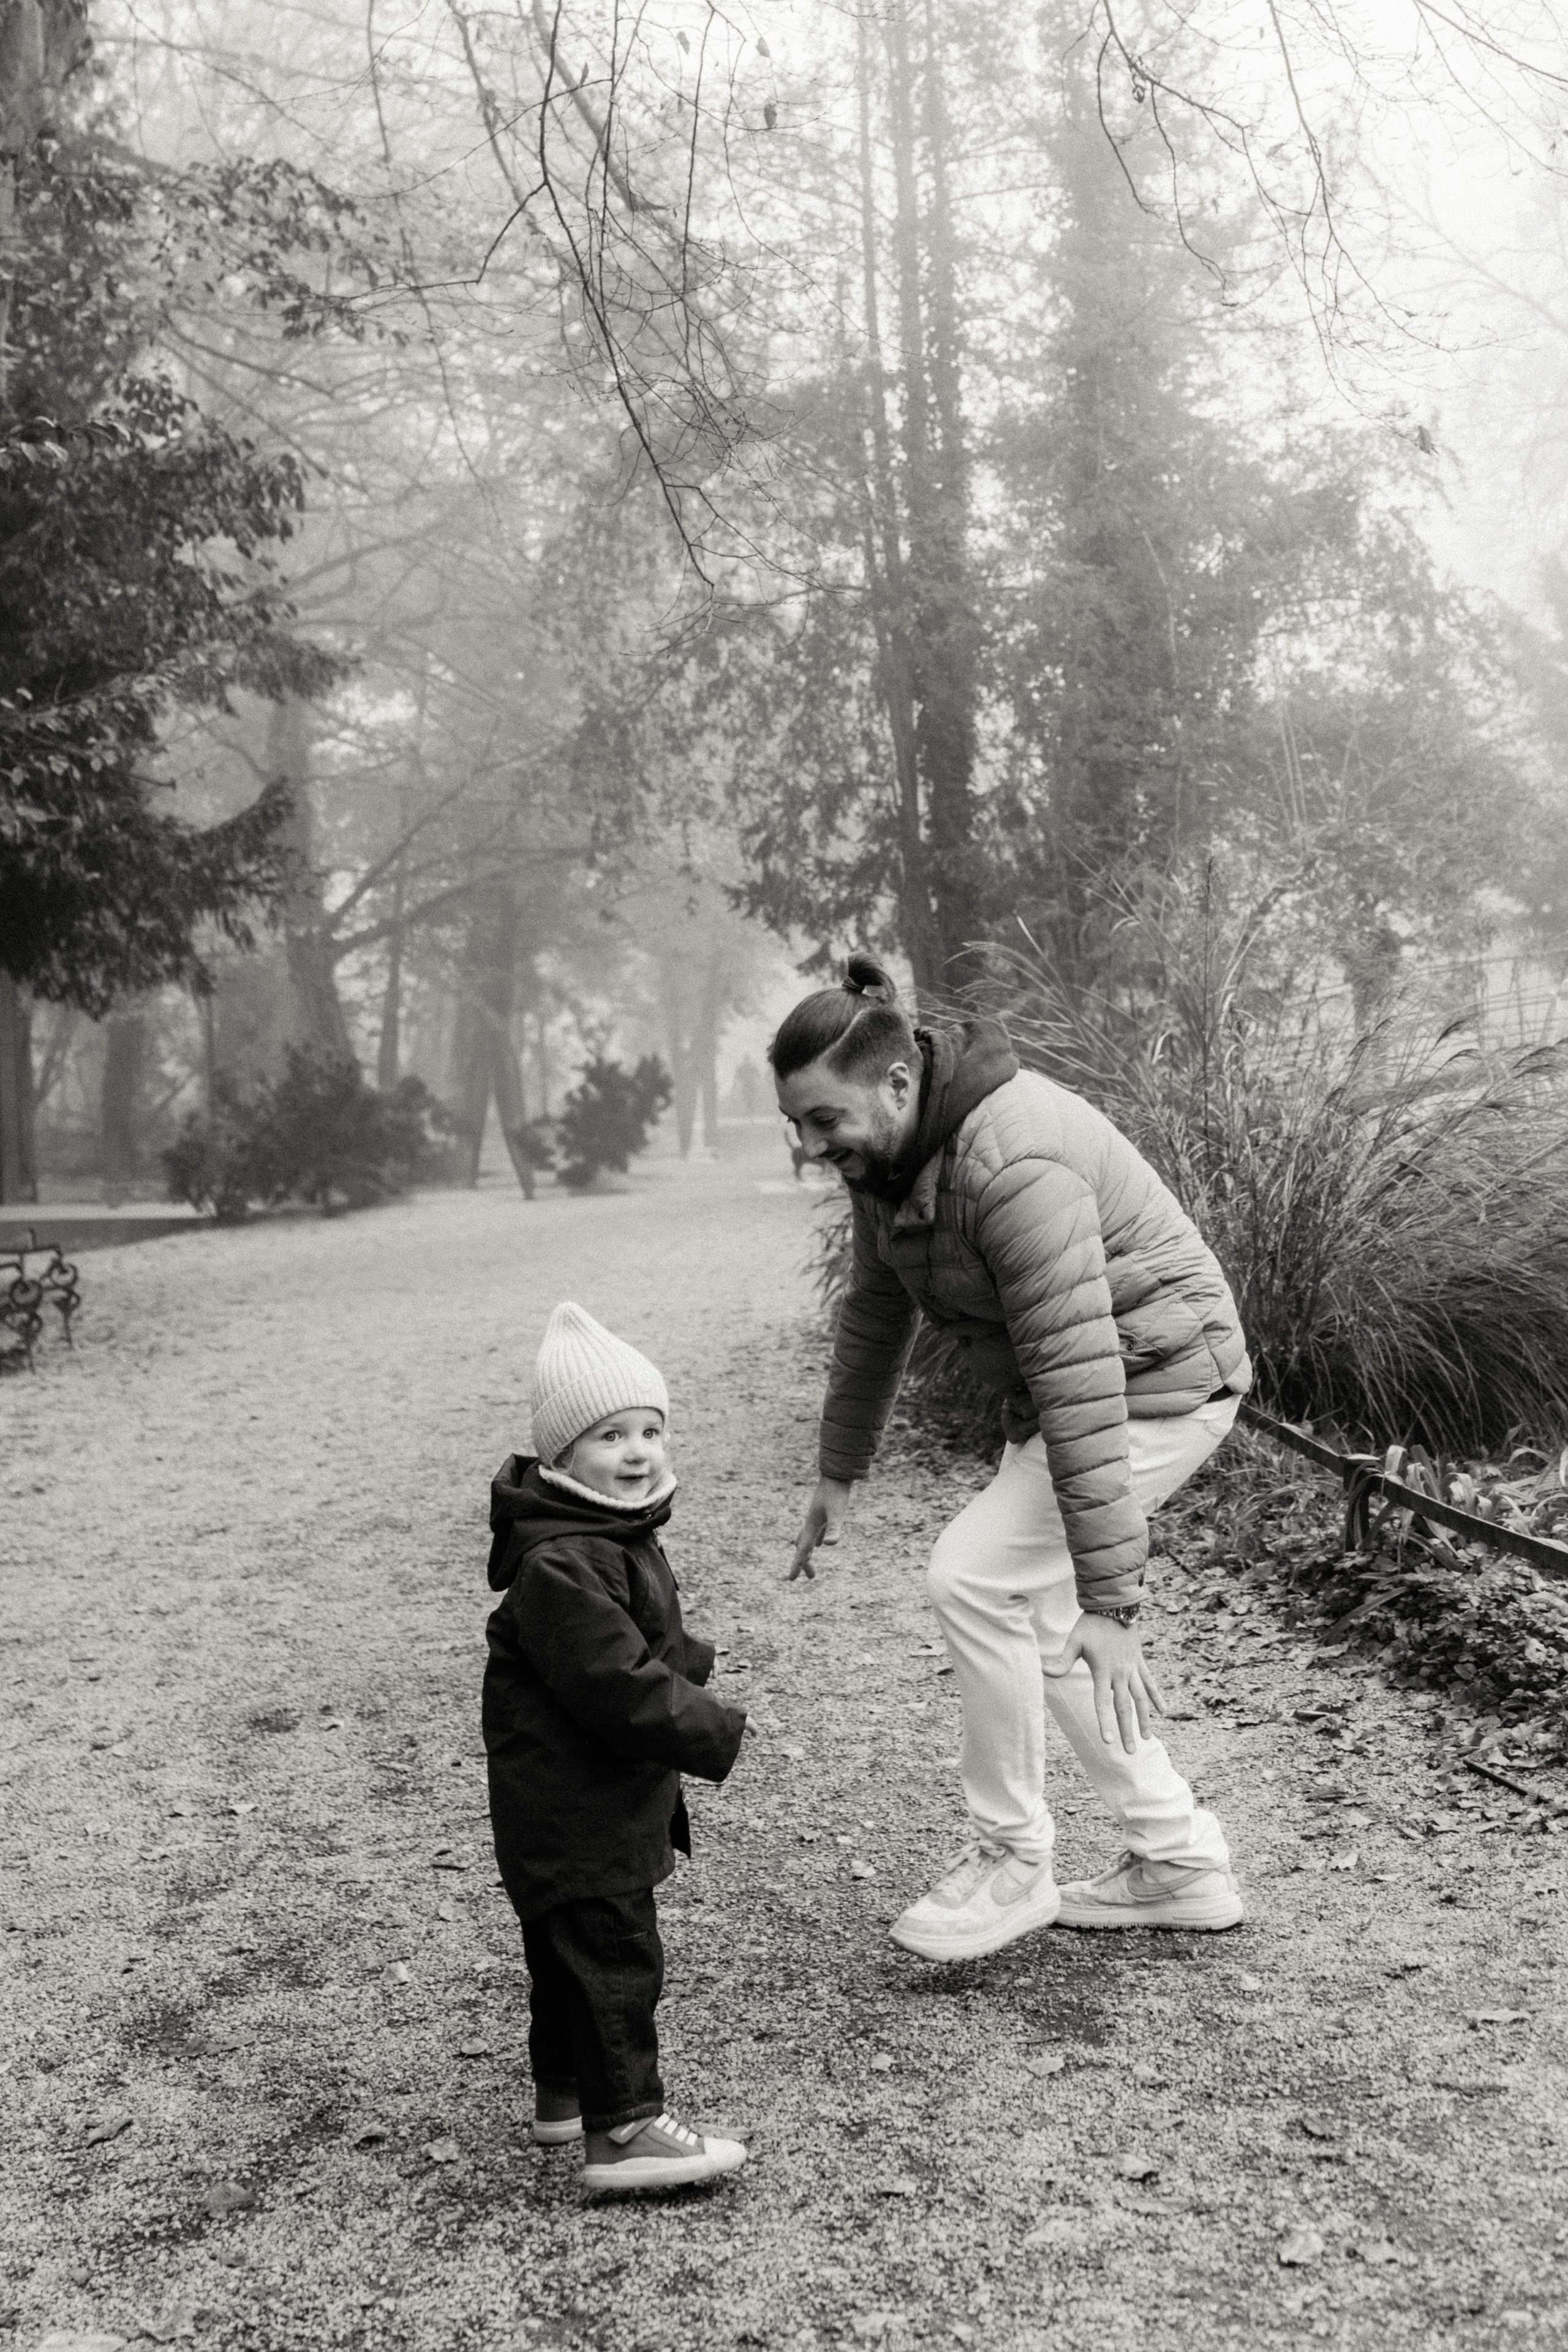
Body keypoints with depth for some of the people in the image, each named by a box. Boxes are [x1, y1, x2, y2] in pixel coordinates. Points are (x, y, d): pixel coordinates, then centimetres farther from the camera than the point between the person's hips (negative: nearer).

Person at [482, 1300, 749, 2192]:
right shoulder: (560, 1566, -27)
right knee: (614, 1955, -5)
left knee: (576, 1948, 22)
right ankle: (624, 2127, 3)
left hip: (615, 1798, 11)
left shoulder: (620, 1535, 9)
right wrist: (715, 1732, -23)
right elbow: (620, 1686, -30)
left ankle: (566, 2089, 36)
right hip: (570, 1808, -11)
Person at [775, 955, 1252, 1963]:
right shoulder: (887, 1149, -4)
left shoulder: (1015, 1167, -33)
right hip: (1062, 1379, 10)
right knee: (1034, 1615, 11)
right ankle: (1182, 1862, 23)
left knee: (977, 1577, -16)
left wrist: (1108, 1602, -36)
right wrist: (838, 1474, 16)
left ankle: (1013, 1861, 2)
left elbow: (1082, 1383, -36)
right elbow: (878, 1312, 11)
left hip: (1157, 1384, -9)